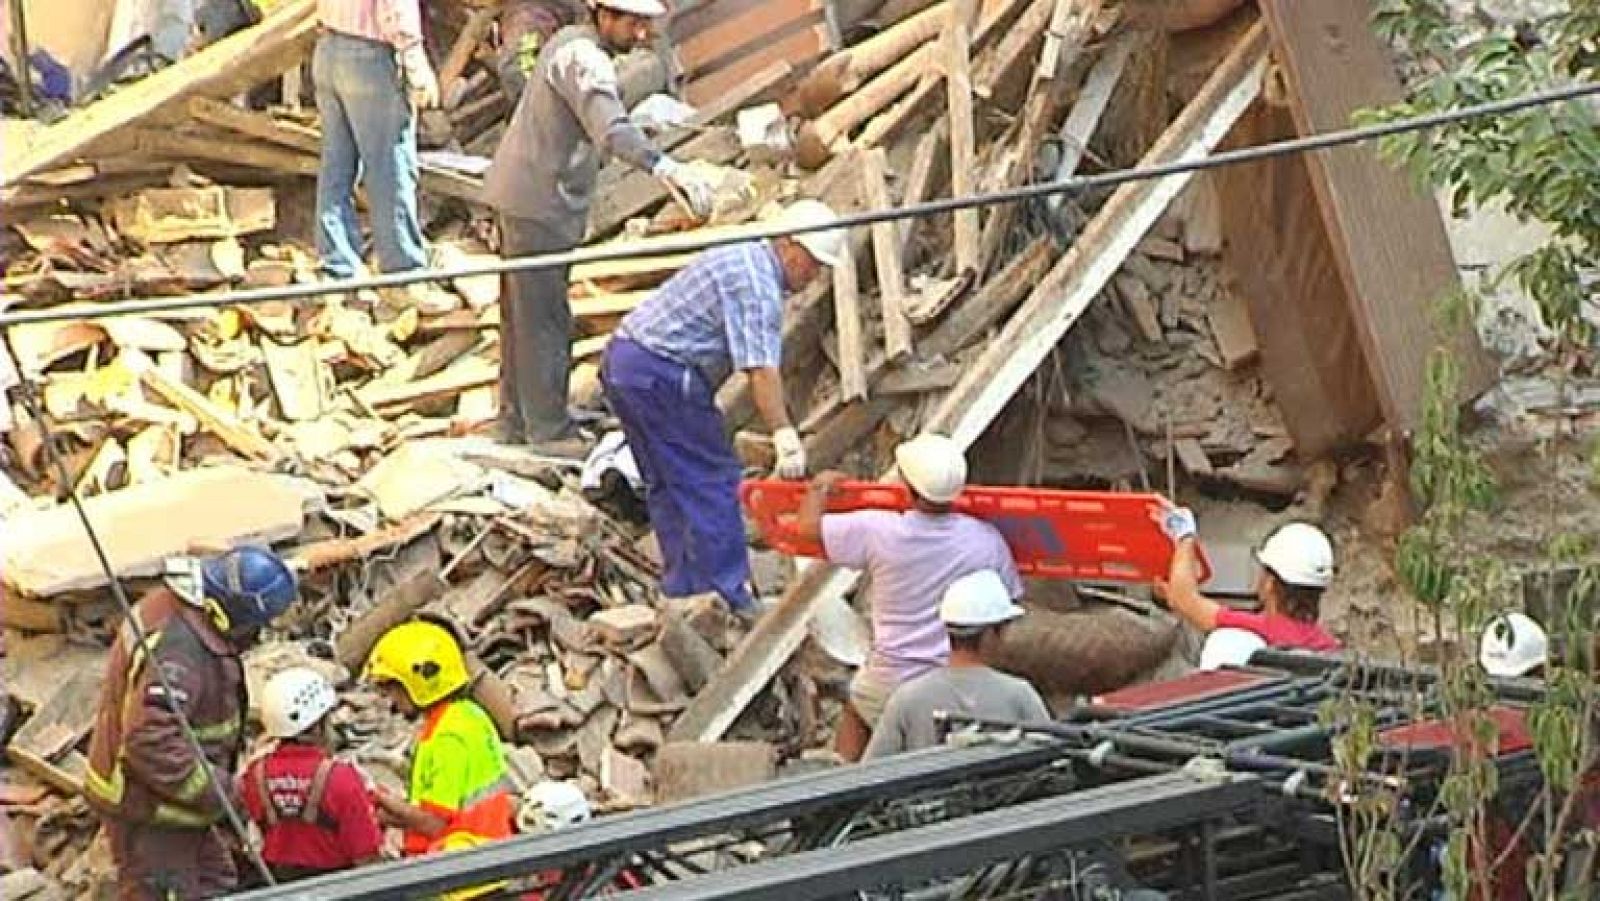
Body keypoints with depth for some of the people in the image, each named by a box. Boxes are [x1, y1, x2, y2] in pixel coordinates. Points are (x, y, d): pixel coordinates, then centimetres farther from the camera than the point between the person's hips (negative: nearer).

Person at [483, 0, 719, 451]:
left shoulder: (570, 42, 13)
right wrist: (665, 168, -49)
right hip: (540, 204, -11)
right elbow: (612, 130, -36)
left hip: (523, 196, 11)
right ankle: (549, 428, -1)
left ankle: (515, 420, 22)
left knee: (521, 313, 15)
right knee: (544, 318, -6)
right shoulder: (584, 59, -19)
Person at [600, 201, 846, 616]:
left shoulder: (745, 257, 17)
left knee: (668, 483, 15)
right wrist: (786, 438, -27)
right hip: (662, 375, -10)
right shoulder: (757, 284, -16)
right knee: (711, 481, -3)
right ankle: (725, 594, -1)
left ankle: (683, 589, 21)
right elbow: (761, 369, -24)